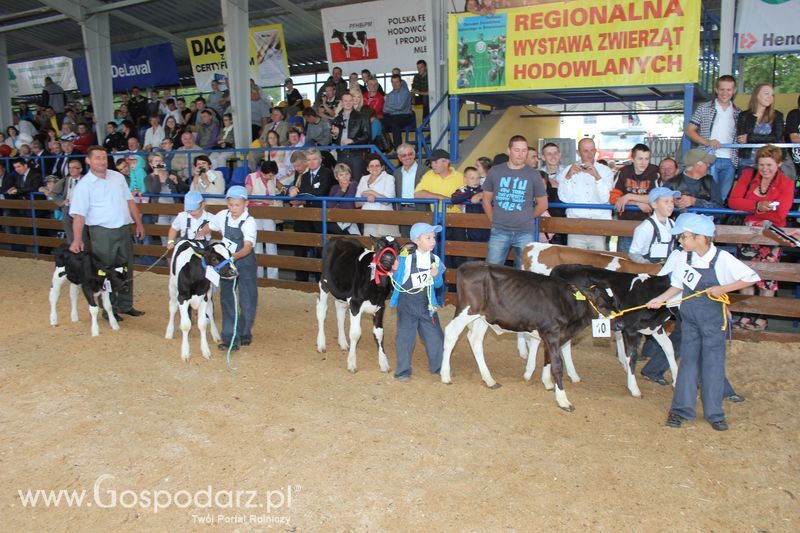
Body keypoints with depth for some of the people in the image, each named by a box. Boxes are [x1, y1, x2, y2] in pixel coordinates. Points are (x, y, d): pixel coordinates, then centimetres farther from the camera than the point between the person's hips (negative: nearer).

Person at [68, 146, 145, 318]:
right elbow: (79, 215, -12)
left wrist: (139, 224, 9)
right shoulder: (83, 185, -6)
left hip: (123, 229, 5)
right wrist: (77, 239, -20)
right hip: (102, 232, -5)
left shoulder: (118, 177, 9)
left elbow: (129, 201, 14)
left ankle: (126, 305, 24)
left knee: (126, 269, 11)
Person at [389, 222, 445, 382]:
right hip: (407, 304, -3)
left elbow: (438, 284, 9)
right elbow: (398, 281, -5)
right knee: (405, 337, 1)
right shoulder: (405, 259, -12)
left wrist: (437, 276, -12)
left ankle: (438, 366, 29)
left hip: (427, 305, 4)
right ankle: (403, 370, 15)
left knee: (435, 336, 9)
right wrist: (395, 271, -23)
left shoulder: (435, 260, 0)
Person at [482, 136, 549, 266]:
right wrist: (494, 221, 7)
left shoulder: (534, 175, 4)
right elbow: (486, 199, 12)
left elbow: (543, 204, 11)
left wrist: (527, 219, 9)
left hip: (526, 232, 0)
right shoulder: (495, 171, 5)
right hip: (499, 231, 0)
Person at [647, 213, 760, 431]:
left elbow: (752, 277, -11)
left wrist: (723, 289, -18)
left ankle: (714, 413, 17)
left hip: (713, 320, -3)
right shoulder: (684, 257, -4)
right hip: (689, 319, 3)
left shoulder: (722, 259, -15)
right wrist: (660, 299, -4)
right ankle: (681, 409, 15)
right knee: (688, 362, 8)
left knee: (713, 364, 4)